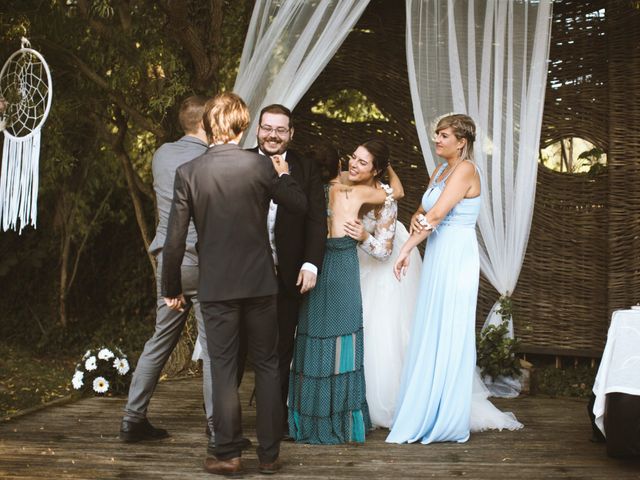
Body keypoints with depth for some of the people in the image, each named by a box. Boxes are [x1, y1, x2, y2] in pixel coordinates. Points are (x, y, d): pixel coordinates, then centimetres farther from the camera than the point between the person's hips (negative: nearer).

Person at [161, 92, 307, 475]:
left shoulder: (188, 173, -4)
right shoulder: (261, 165, -5)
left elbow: (175, 240, -4)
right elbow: (300, 206, 5)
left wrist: (172, 288, 8)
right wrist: (284, 174, 22)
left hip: (216, 286, 0)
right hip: (260, 282, 0)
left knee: (224, 371, 7)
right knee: (267, 367, 11)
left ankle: (228, 454, 13)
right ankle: (270, 454, 16)